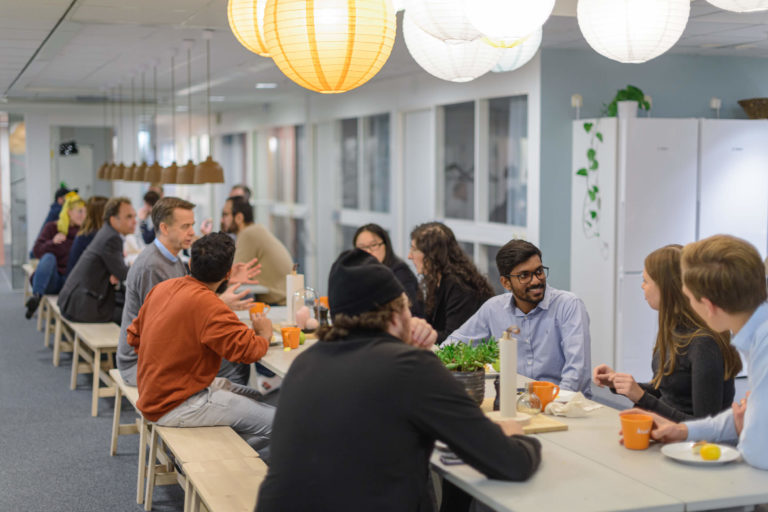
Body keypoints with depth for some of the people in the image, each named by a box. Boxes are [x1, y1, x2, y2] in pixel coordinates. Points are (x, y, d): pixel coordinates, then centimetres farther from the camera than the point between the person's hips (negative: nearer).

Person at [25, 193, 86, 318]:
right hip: (49, 279, -1)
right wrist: (53, 242, -19)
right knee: (49, 257, -33)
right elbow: (36, 251, -2)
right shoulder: (52, 227, 9)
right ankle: (36, 295, -47)